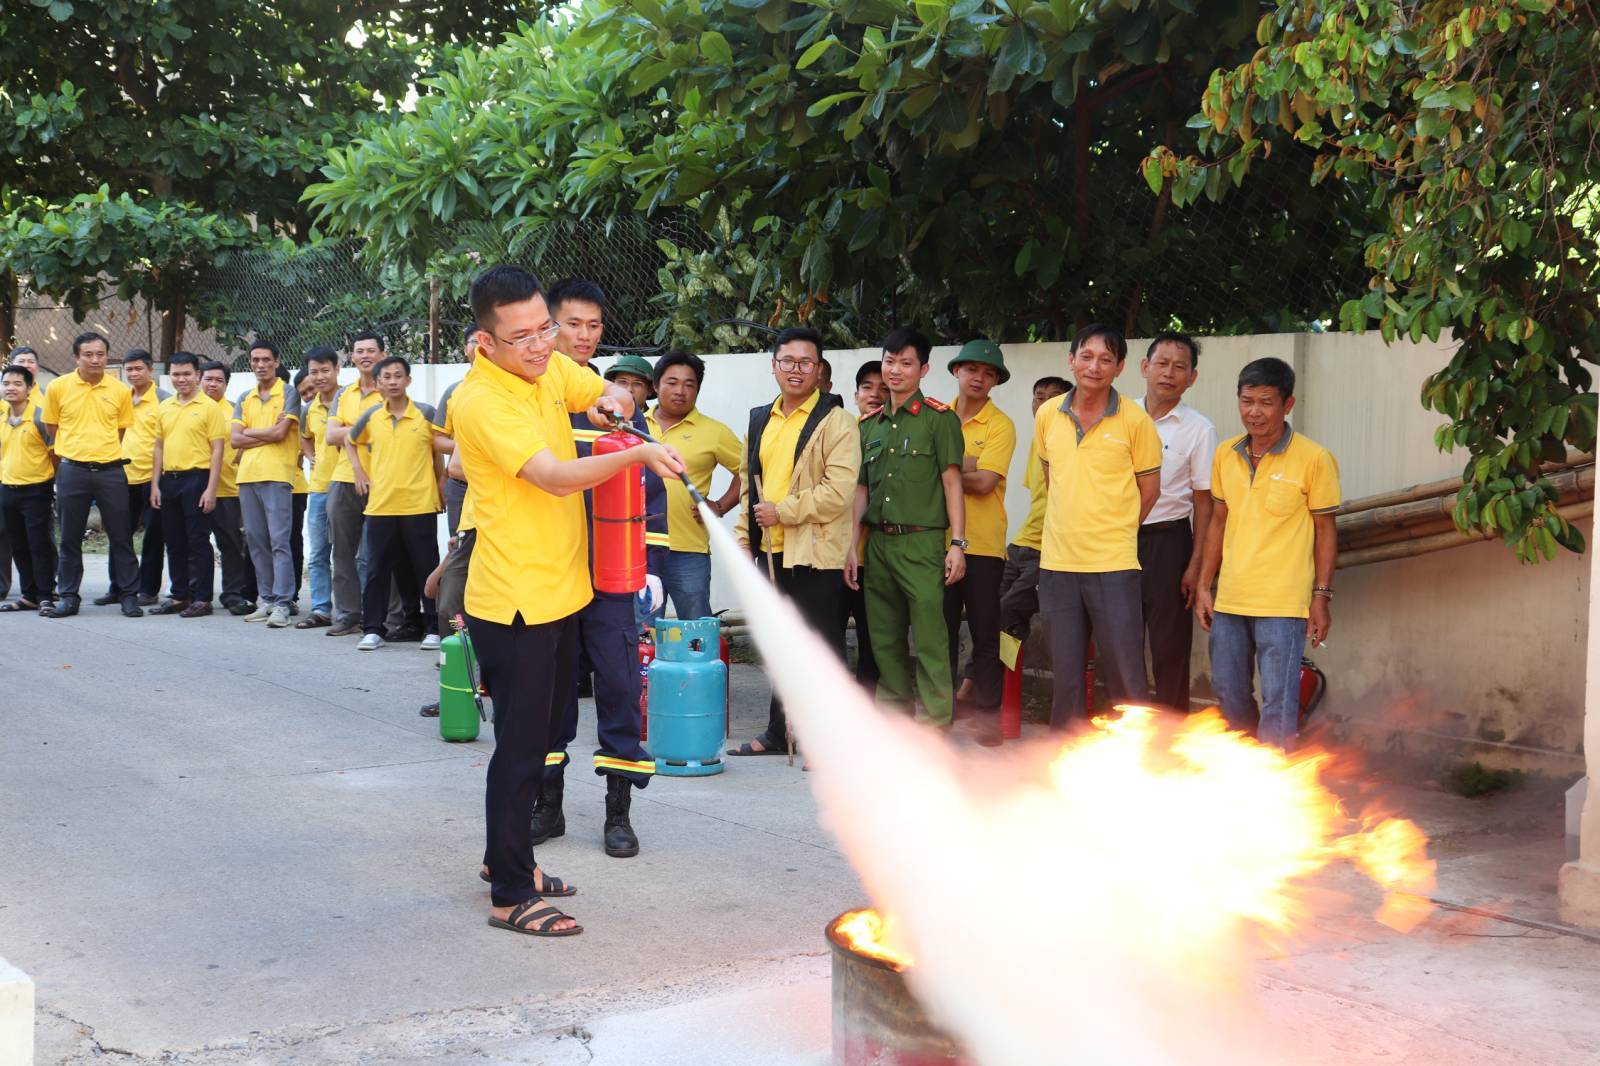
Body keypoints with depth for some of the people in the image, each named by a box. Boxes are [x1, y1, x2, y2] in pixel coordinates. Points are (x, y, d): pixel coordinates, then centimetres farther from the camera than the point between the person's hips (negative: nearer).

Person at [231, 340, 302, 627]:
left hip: (277, 476, -6)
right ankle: (265, 600, 15)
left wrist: (249, 432, 2)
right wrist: (268, 434, -4)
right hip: (247, 475, 6)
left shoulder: (289, 394, 0)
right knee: (256, 541, 8)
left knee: (279, 541, -10)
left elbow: (279, 433, -11)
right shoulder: (244, 400, 17)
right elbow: (235, 439, 6)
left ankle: (282, 604, -12)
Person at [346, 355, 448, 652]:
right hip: (380, 506, 3)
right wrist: (358, 469, 12)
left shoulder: (426, 414, -2)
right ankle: (373, 630, 10)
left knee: (426, 569, 2)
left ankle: (432, 629, 10)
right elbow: (350, 440, 24)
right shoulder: (371, 417, 6)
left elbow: (439, 448, 9)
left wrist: (439, 480, 3)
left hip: (420, 506, -2)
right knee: (377, 569, 4)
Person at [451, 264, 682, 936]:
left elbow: (607, 392, 21)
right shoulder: (482, 401, -21)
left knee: (538, 735, 19)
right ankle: (511, 897, 8)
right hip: (514, 601, -9)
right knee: (520, 747, -2)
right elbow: (557, 477, -29)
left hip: (560, 590, 9)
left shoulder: (552, 369, 4)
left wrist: (611, 401, -2)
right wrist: (638, 455, -39)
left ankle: (506, 857, 35)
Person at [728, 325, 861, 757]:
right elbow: (747, 482, 22)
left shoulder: (836, 422, -8)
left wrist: (782, 511, -16)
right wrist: (744, 536, 14)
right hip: (771, 551, 7)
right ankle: (777, 733, 26)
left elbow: (840, 491, -17)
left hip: (816, 553, -7)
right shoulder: (760, 420, 15)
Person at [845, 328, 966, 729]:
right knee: (885, 640, 10)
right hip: (878, 543, 6)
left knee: (930, 641, -9)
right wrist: (852, 548, 12)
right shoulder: (870, 425, 15)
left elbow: (952, 482, -4)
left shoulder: (939, 418, -1)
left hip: (921, 542, -6)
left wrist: (957, 544, -11)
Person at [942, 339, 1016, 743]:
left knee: (985, 633, 3)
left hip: (983, 544, -3)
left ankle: (988, 710, 12)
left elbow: (984, 482, -13)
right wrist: (966, 464, -14)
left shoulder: (1000, 425, -3)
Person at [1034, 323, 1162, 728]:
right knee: (1066, 674, 12)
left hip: (1113, 563, -4)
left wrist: (1112, 532, 8)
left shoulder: (1135, 421, -6)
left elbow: (1149, 490, 3)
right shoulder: (1047, 416, 5)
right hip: (1057, 561, 4)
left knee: (1126, 675, -2)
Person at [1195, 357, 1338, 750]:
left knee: (1278, 704, -5)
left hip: (1283, 603, -5)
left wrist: (1322, 596, -7)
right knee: (1229, 695, 14)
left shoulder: (1313, 459, -8)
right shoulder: (1225, 455, 6)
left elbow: (1325, 529, -3)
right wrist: (1204, 585, 12)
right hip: (1228, 600, 6)